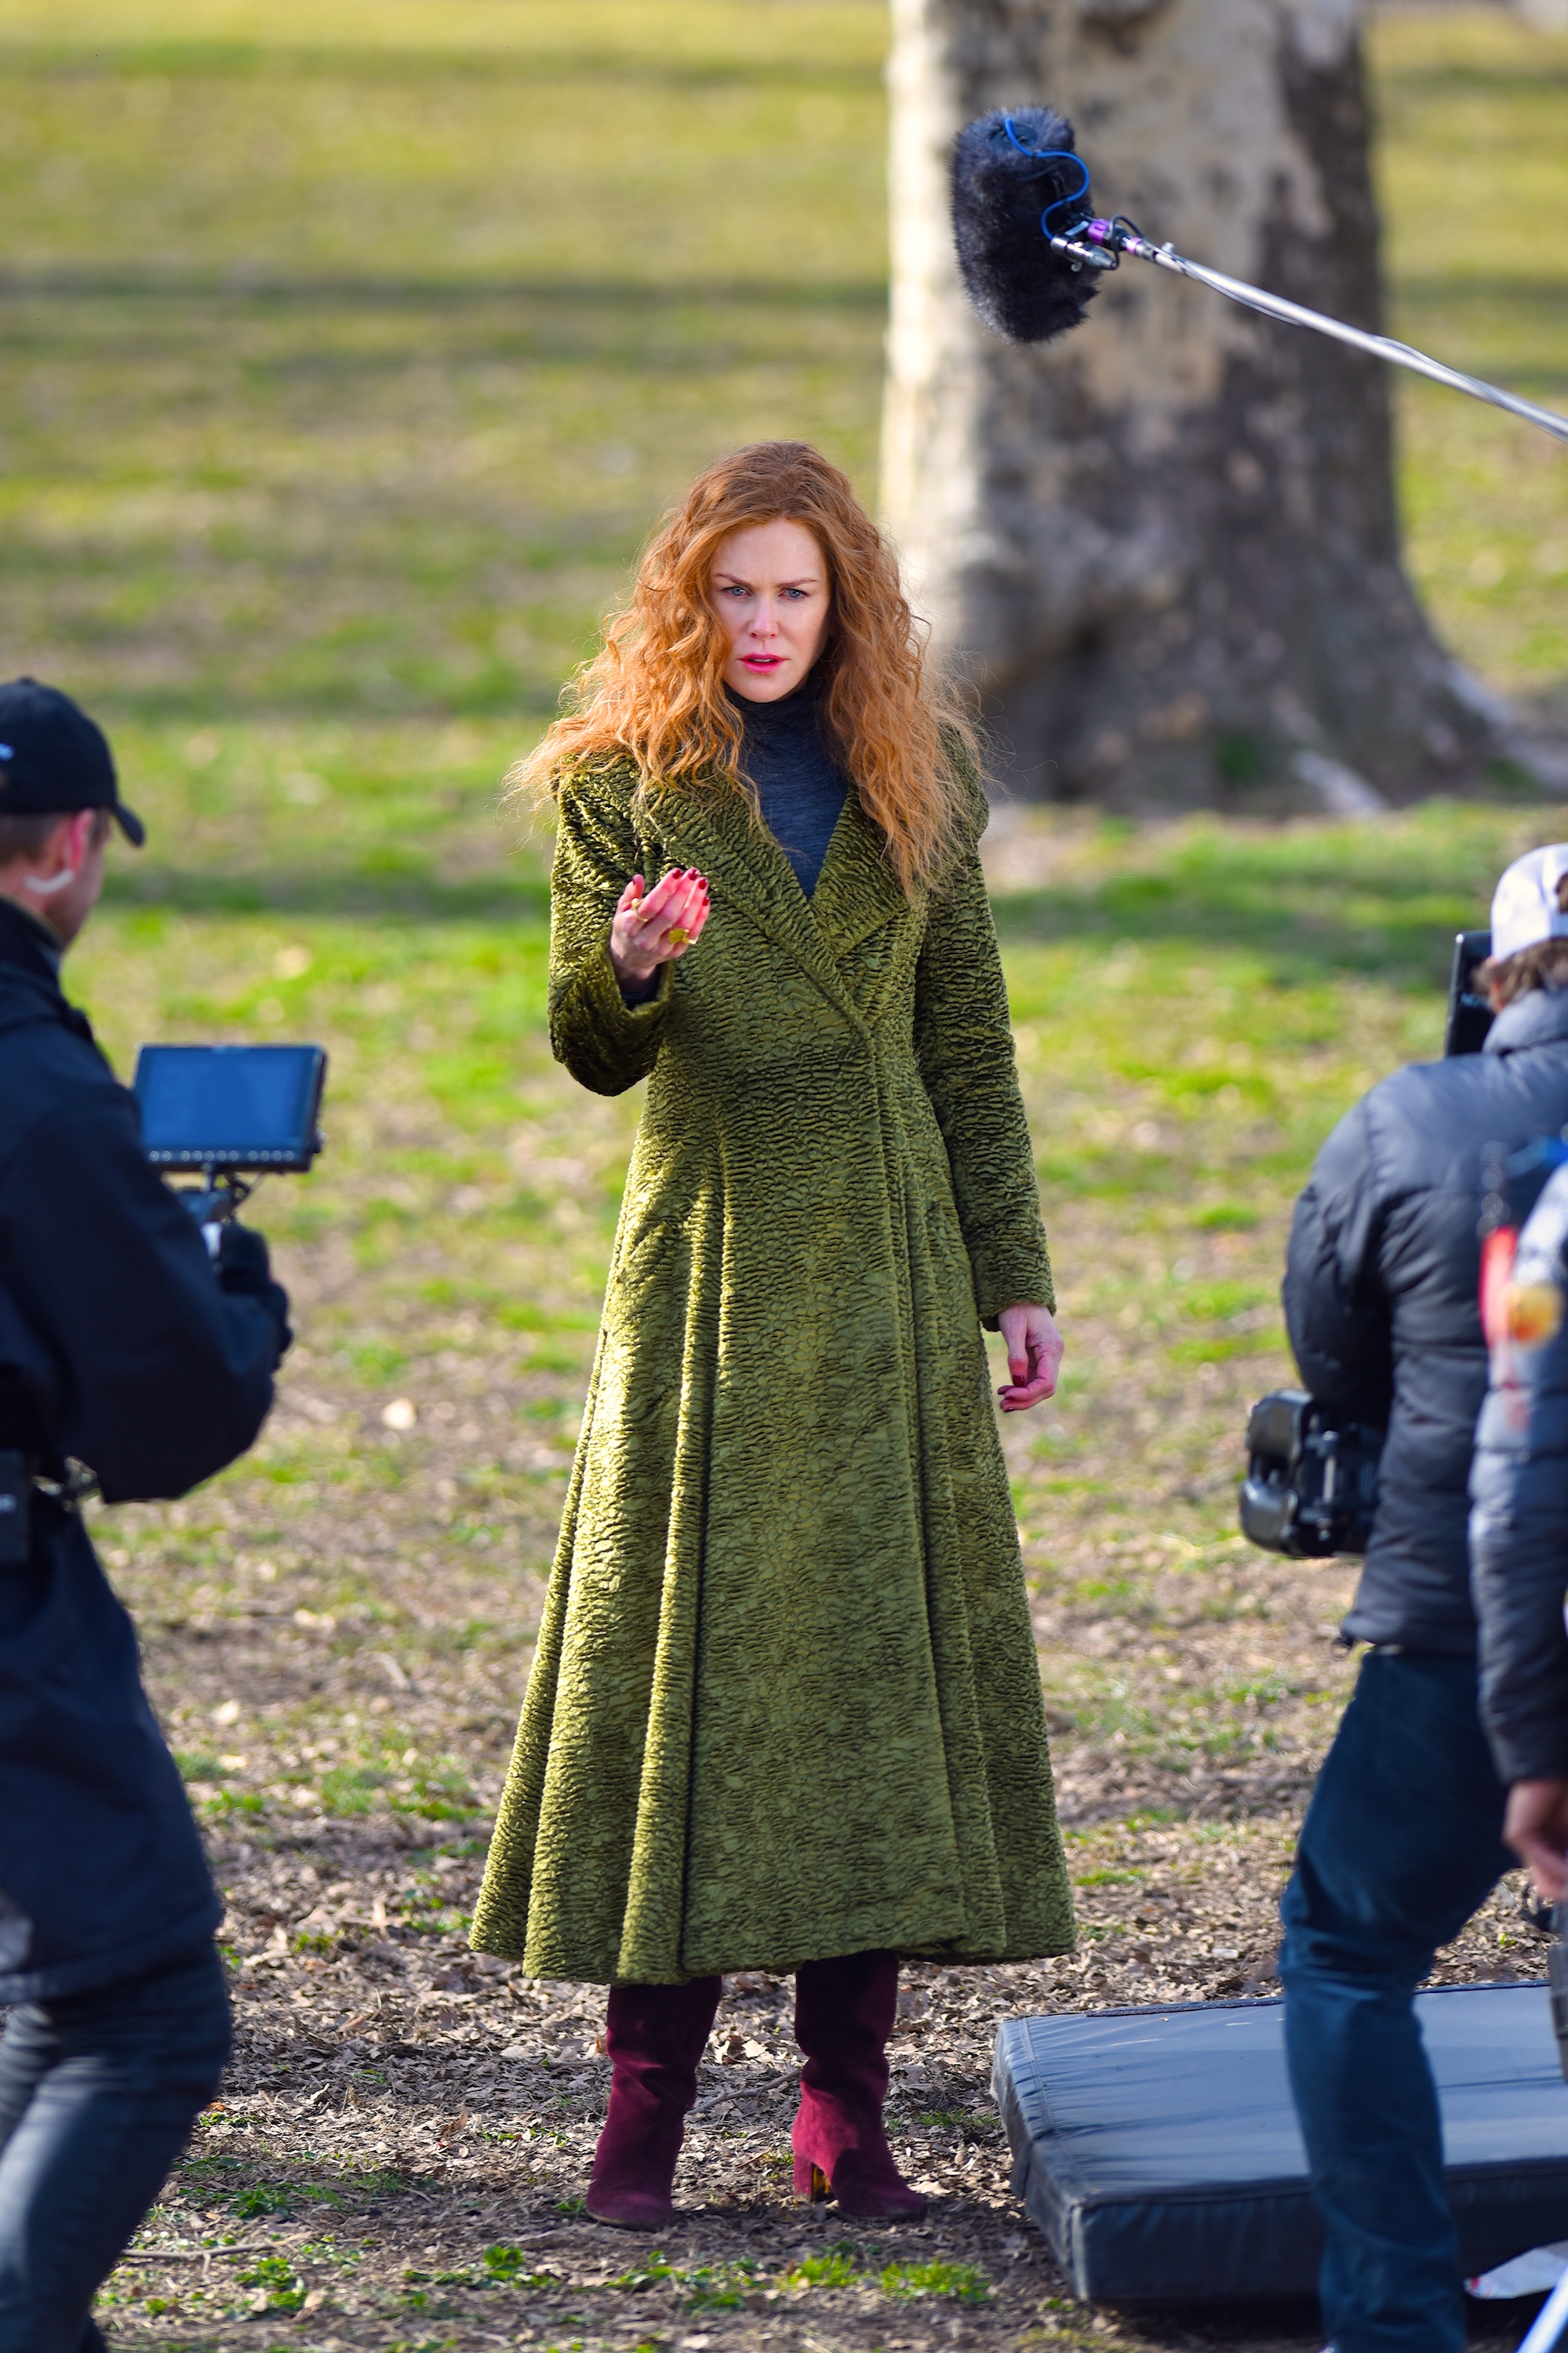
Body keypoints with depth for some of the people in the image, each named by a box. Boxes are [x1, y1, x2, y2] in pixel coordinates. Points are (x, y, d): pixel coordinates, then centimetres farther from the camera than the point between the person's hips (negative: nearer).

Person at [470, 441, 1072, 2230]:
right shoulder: (624, 779, 1)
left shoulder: (911, 781, 10)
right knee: (680, 1643, -4)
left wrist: (1015, 1275, 9)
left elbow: (969, 1044, 13)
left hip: (890, 1270, 3)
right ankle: (645, 2100, 1)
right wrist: (627, 965, -29)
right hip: (708, 1258, -3)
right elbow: (593, 1051, -6)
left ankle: (846, 2102, 6)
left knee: (883, 1643, 1)